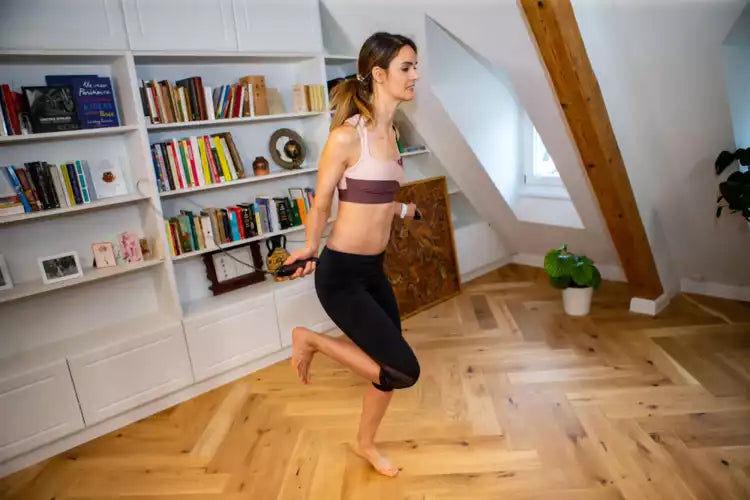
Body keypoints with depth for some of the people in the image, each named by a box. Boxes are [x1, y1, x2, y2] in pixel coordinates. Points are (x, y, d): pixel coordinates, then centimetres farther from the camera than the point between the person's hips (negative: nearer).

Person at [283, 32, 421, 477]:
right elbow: (321, 202, -7)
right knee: (403, 369, -6)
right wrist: (310, 248, 6)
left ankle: (366, 444, 44)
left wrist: (401, 209, 33)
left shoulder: (391, 132, 7)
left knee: (389, 366, 17)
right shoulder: (347, 136, -19)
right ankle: (311, 340, 13)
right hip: (341, 273, -8)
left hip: (374, 269, 8)